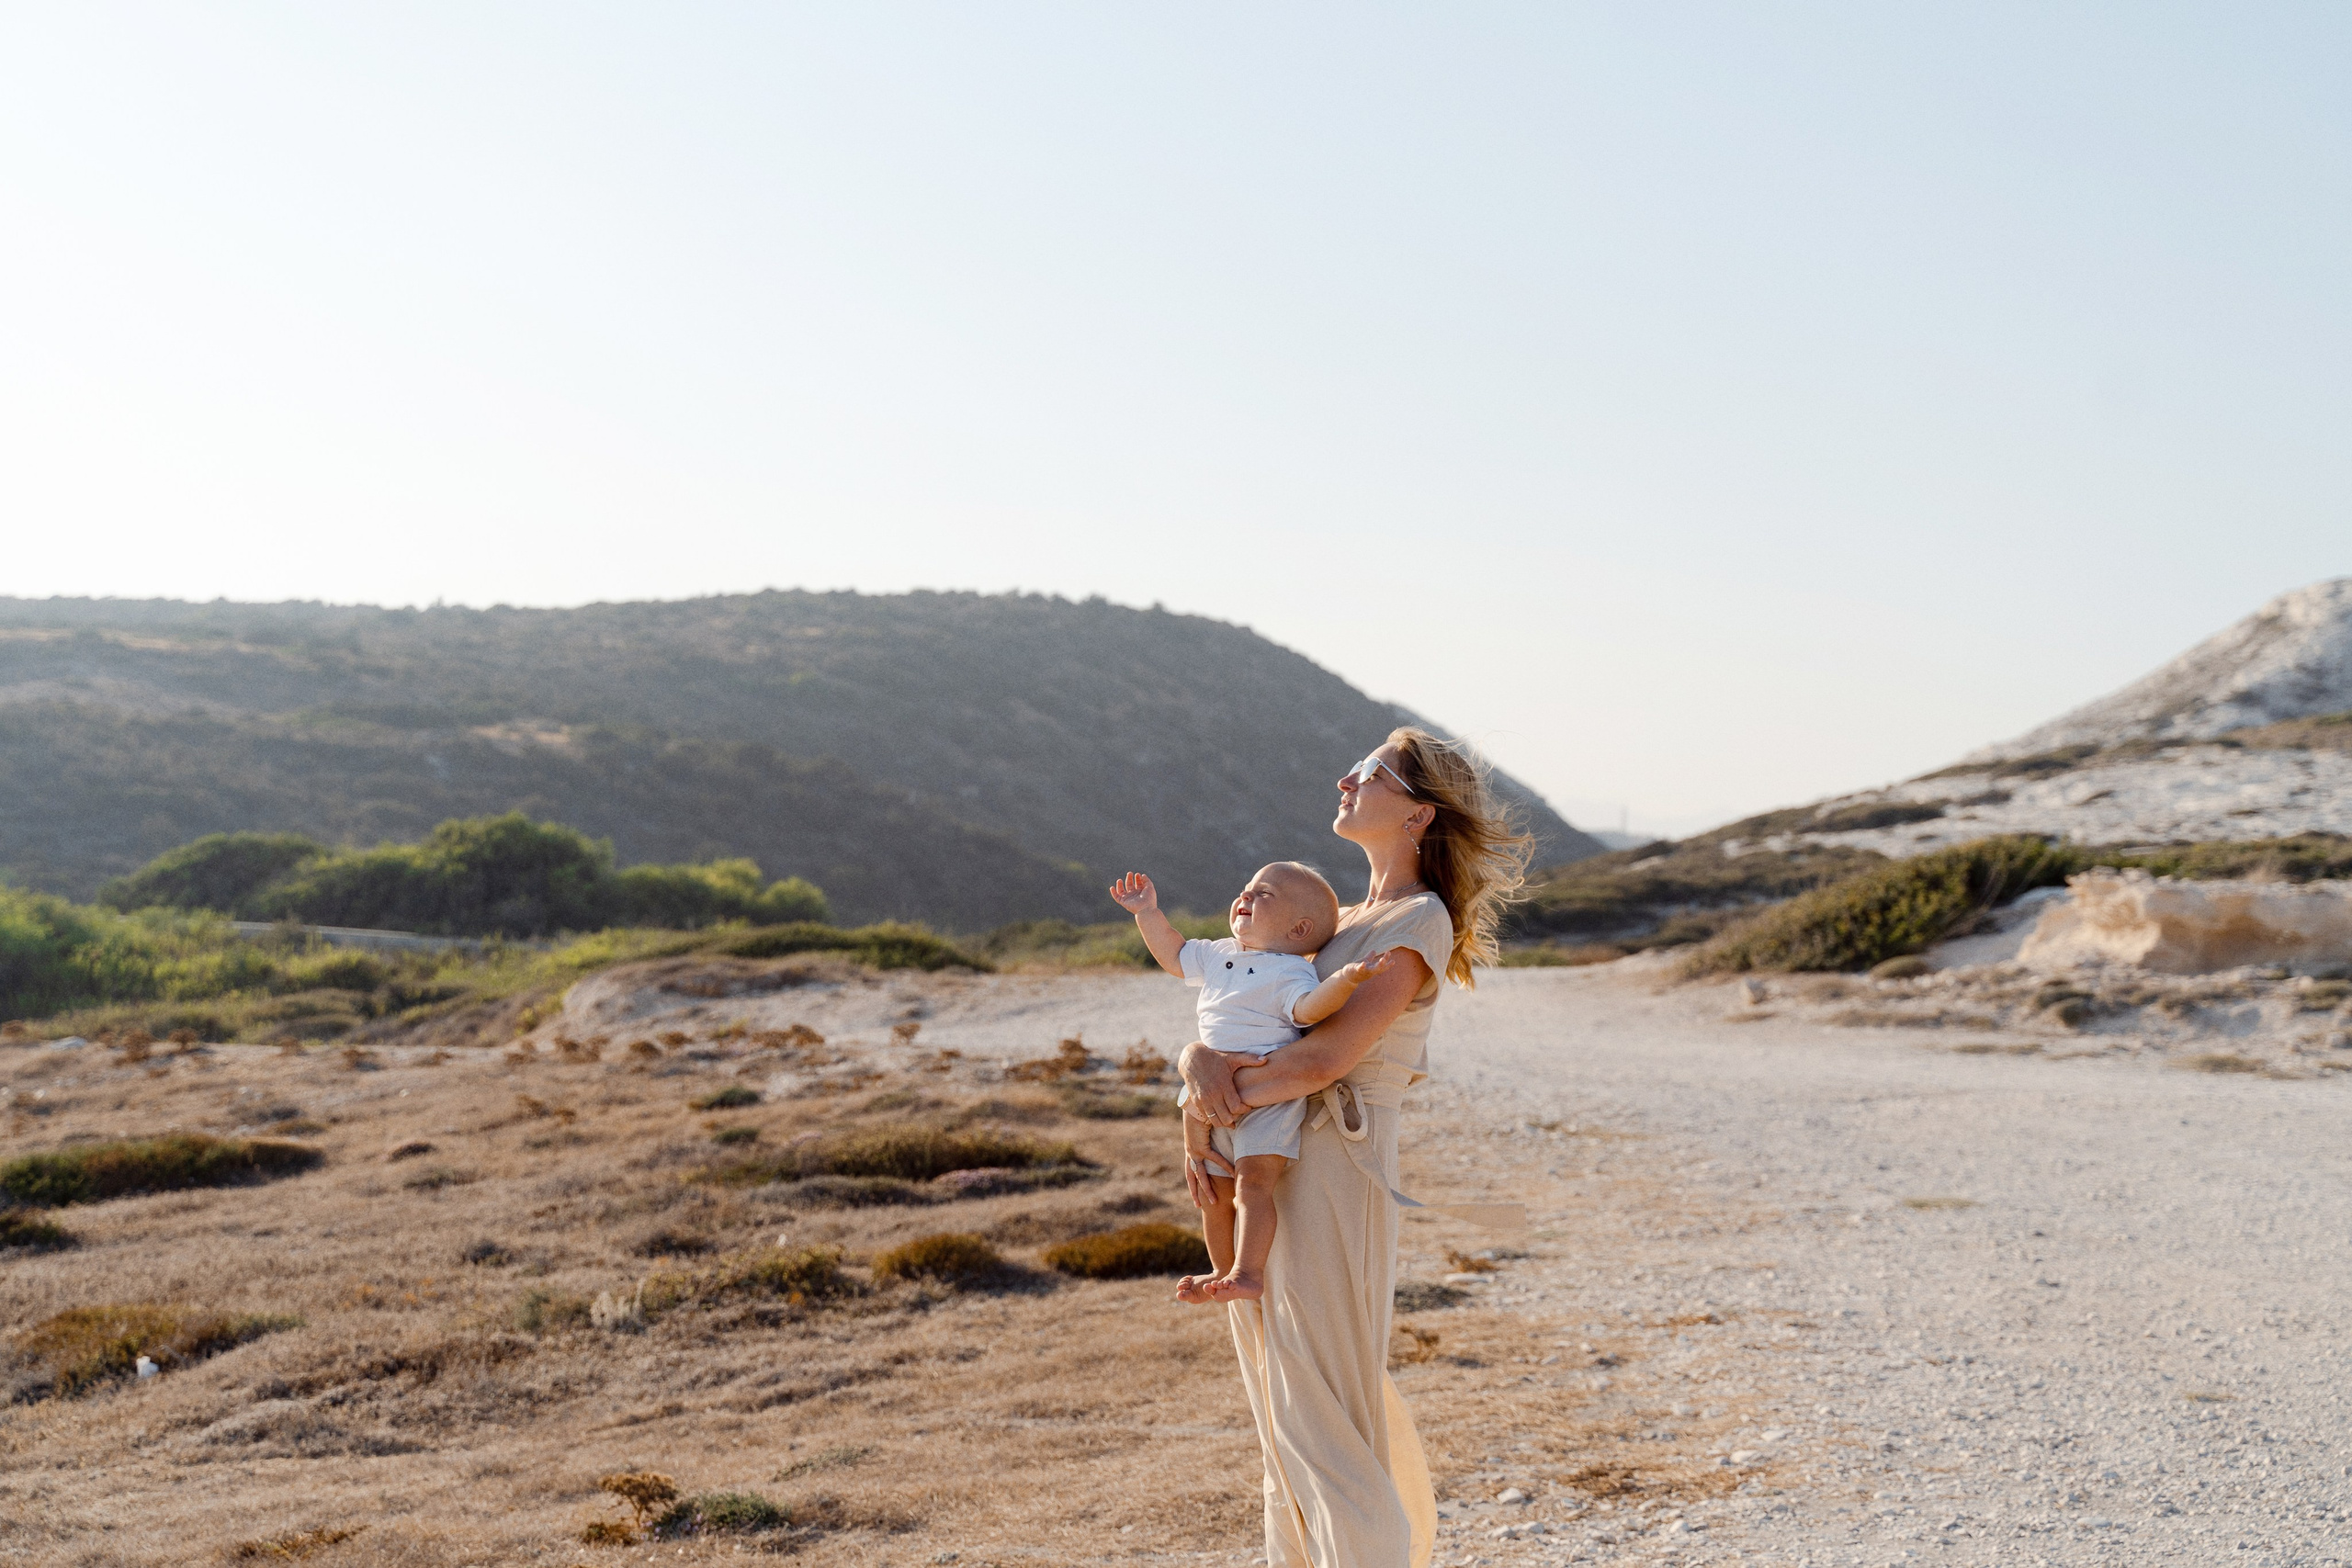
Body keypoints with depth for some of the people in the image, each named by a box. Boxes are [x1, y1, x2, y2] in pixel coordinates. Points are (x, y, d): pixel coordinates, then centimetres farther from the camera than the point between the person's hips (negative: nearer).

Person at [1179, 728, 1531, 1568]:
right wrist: (1200, 1062, -8)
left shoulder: (1422, 923, -8)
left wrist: (1220, 1097, -6)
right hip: (1253, 1186, 8)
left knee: (1327, 1433, -6)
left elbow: (1323, 1058, -20)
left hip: (1330, 1185, -8)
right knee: (1282, 1427, 15)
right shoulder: (1336, 925, 18)